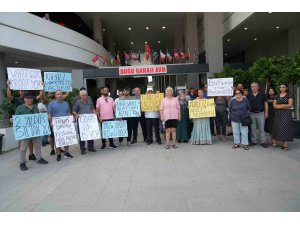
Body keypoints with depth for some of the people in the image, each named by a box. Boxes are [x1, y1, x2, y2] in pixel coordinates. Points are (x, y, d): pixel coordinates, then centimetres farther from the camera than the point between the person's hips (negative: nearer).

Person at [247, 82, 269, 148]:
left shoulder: (262, 94, 1)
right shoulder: (248, 95, 6)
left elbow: (265, 103, 3)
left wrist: (266, 112, -3)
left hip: (260, 113, -2)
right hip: (252, 113, 2)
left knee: (262, 128, 0)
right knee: (253, 128, 8)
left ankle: (263, 142, 6)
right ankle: (253, 141, 17)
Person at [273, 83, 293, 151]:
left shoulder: (289, 95, 1)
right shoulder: (277, 96, 13)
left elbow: (290, 105, -9)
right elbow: (274, 105, 2)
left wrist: (279, 105, -9)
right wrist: (284, 105, -9)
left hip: (286, 113, -4)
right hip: (278, 114, 5)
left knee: (285, 127, -10)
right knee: (278, 127, 2)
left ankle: (286, 144, -9)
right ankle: (282, 143, 9)